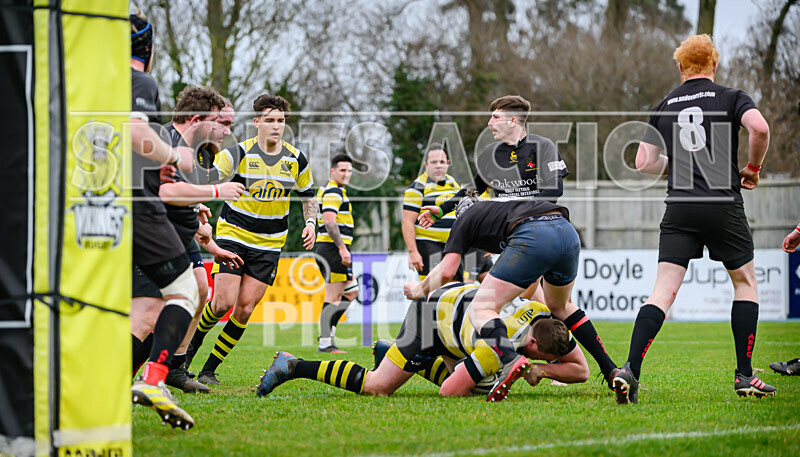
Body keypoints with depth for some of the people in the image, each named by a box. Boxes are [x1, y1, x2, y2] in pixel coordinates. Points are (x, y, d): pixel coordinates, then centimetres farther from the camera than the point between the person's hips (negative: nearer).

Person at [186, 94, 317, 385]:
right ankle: (193, 341, 19)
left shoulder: (296, 160, 0)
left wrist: (310, 224, -4)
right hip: (233, 234, -3)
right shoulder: (239, 153, -11)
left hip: (269, 244, 3)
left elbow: (308, 197, 13)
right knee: (224, 303, -13)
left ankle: (209, 370, 7)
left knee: (245, 309, -4)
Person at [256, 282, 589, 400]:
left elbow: (581, 370, -6)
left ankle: (389, 351, 31)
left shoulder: (549, 326, -19)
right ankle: (292, 367, 1)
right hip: (432, 311, -8)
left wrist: (543, 370, -25)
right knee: (377, 387, -7)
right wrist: (514, 369, -28)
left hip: (459, 298, 8)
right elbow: (449, 392, -35)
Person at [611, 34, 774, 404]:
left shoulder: (665, 106, 13)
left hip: (679, 208, 2)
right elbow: (760, 128, -16)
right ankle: (744, 376, 12)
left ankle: (630, 370, -19)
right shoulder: (730, 98, 4)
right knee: (745, 281, 15)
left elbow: (644, 162, 10)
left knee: (663, 290, -2)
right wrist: (753, 168, 1)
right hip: (723, 204, -2)